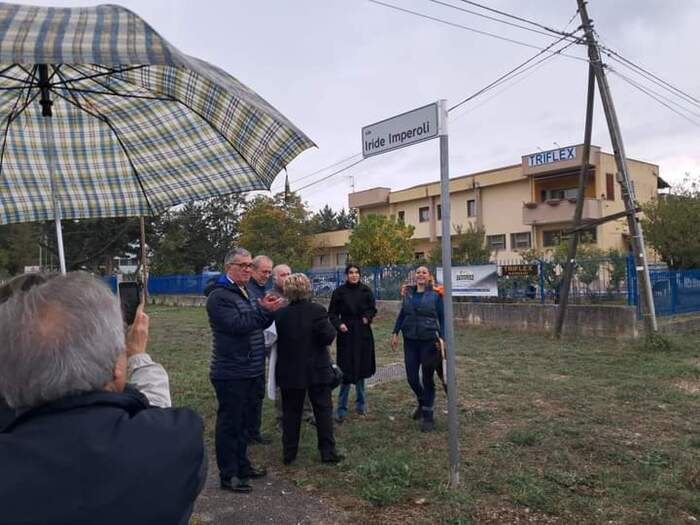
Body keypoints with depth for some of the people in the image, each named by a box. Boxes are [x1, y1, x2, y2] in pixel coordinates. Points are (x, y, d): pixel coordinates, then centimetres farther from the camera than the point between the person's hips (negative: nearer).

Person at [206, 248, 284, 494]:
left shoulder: (246, 293, 15)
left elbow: (259, 324, 17)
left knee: (241, 420, 19)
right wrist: (262, 309, -24)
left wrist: (269, 310, -3)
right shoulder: (219, 296, -14)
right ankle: (228, 475, 11)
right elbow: (236, 325, -25)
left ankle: (242, 465, 31)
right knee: (229, 422, 1)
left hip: (249, 370, 9)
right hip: (230, 372, -9)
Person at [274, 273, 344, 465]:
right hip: (317, 370, -2)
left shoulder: (280, 314, -4)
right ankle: (328, 452, 14)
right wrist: (331, 327, 2)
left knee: (291, 412, 12)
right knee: (323, 410, 9)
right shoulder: (317, 310, -13)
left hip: (289, 372, 2)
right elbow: (328, 336, -17)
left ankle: (289, 453, 19)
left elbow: (278, 339, 2)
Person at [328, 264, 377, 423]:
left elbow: (373, 308, 11)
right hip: (346, 334, -3)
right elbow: (332, 313, 0)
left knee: (361, 369, 12)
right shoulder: (339, 291, -5)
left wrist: (368, 317, -8)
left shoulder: (365, 290, 1)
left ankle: (360, 403, 28)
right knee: (347, 371, -5)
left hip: (363, 334, 3)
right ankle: (341, 408, 4)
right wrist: (339, 324, -17)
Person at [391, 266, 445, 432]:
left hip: (428, 341, -3)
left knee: (427, 378, 5)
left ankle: (427, 416, 19)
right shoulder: (408, 294, 6)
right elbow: (401, 315, 13)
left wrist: (442, 338, -11)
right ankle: (422, 402, 37)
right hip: (410, 341, 3)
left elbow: (442, 318, -2)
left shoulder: (435, 295, -4)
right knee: (411, 377, 7)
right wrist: (395, 333, 7)